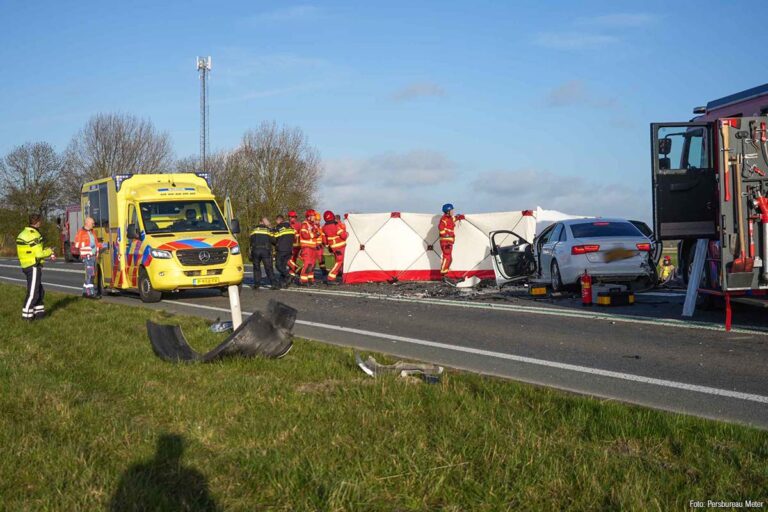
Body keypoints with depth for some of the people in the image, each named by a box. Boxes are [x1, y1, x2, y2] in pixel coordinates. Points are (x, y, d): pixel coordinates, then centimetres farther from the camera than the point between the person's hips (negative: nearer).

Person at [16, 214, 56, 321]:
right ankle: (27, 315, 0)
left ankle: (39, 312, 24)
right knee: (33, 292, -3)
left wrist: (47, 253, 12)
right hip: (34, 267, -10)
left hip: (26, 266, 10)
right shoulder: (34, 235, -18)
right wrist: (49, 251, -2)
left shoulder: (23, 234, 13)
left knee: (39, 290, 19)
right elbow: (39, 254, -20)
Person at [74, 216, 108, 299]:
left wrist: (102, 245, 7)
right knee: (90, 274, -13)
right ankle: (91, 293, -13)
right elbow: (77, 245, -11)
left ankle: (85, 292, 21)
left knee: (92, 275, 12)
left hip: (93, 256, 8)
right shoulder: (81, 233, -6)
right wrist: (88, 246, -19)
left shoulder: (92, 232, 18)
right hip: (87, 256, -8)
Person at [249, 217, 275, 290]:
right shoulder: (269, 230, 9)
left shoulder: (254, 230, 16)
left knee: (256, 268, 11)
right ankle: (273, 283, -4)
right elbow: (273, 240, 2)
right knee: (268, 268, 2)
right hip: (266, 250, -2)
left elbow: (251, 241, 14)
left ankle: (256, 284, 6)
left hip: (255, 250, 2)